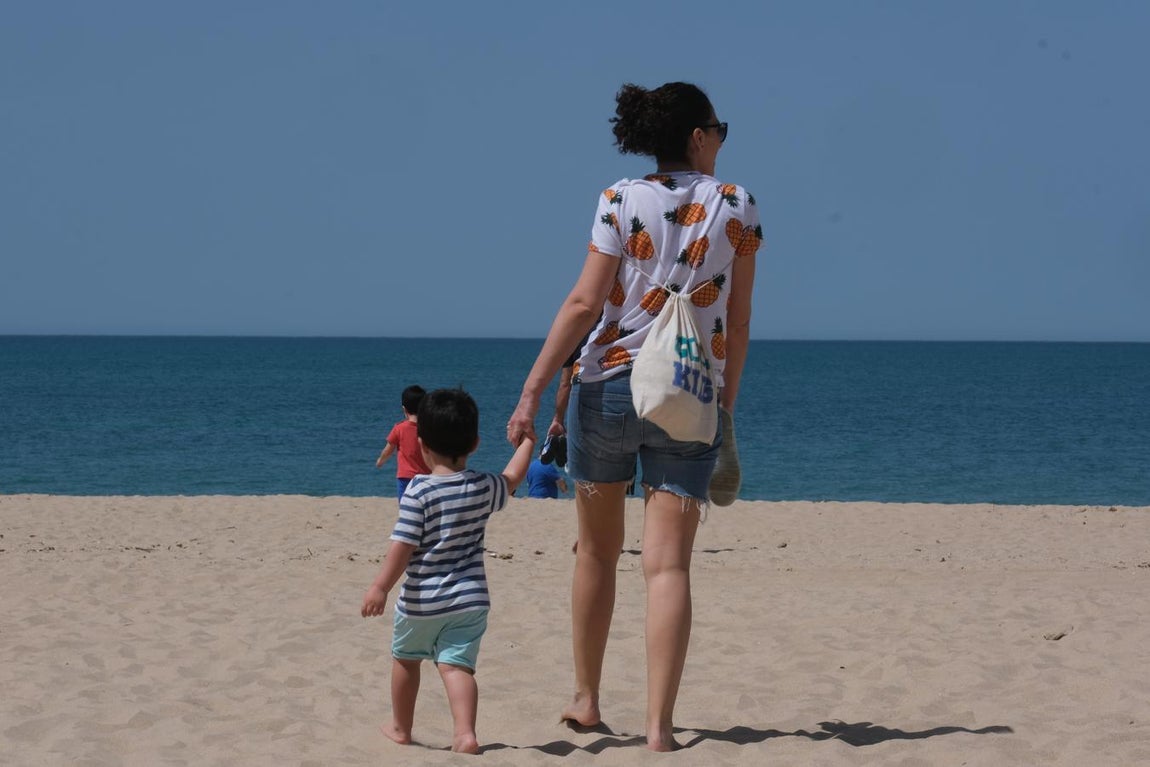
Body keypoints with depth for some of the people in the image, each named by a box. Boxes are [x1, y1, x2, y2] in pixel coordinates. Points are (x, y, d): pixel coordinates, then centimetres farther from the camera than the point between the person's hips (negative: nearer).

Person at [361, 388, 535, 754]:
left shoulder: (419, 490, -13)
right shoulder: (484, 487, 1)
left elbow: (403, 545, -17)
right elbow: (511, 480, 23)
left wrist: (380, 587, -14)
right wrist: (527, 442, 38)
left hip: (421, 601, -3)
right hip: (470, 600, 3)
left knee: (405, 658, 19)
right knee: (457, 664, -4)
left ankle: (401, 727, 34)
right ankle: (465, 732, -25)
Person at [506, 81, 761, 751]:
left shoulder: (623, 201, -3)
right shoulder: (738, 206, 2)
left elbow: (585, 304, -9)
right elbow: (738, 321, 4)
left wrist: (532, 393, -8)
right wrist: (726, 408, 14)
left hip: (609, 385, 0)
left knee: (598, 550, 17)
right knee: (669, 564, -3)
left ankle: (587, 699, 26)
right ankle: (660, 725, -11)